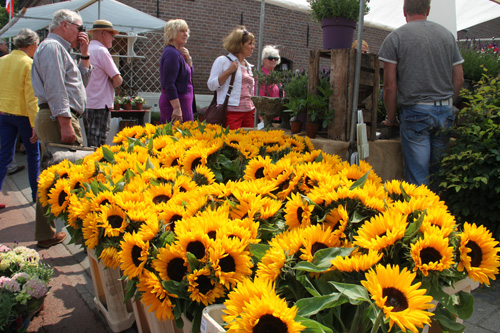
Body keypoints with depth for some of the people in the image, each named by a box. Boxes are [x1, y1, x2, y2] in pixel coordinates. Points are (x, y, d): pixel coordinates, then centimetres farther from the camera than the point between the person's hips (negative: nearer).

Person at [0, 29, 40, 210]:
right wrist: (35, 125, -17)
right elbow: (31, 98, -18)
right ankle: (36, 193, 21)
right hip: (23, 114, -5)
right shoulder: (29, 64, -13)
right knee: (33, 154, 11)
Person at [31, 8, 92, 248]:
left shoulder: (58, 49, 25)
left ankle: (45, 234, 20)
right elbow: (55, 88, -19)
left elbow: (81, 81, 28)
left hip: (49, 120, 11)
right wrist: (65, 122, -24)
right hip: (58, 119, -11)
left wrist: (84, 55, 19)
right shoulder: (52, 46, -7)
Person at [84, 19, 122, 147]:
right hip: (100, 105, -9)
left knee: (91, 147, 13)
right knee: (98, 147, -6)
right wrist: (112, 84, 7)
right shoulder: (102, 51, -9)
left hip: (86, 105, 9)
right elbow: (118, 80, -14)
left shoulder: (86, 50, 16)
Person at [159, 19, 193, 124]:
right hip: (175, 102, -10)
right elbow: (169, 84, -22)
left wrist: (188, 58, 3)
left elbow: (189, 74, 21)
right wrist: (177, 108, -26)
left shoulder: (178, 53, 14)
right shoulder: (172, 54, -16)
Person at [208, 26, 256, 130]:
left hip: (249, 113, 7)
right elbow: (211, 85, -6)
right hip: (231, 112, -6)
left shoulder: (248, 66, 20)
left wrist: (255, 109, 17)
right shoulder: (223, 61, 0)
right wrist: (229, 71, -12)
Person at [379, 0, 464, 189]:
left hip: (415, 111, -4)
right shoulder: (447, 35, 12)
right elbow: (459, 79, 13)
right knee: (439, 172, 12)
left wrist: (391, 119, 5)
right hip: (446, 111, 4)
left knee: (417, 177, 0)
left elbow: (390, 85, -5)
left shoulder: (395, 37, -1)